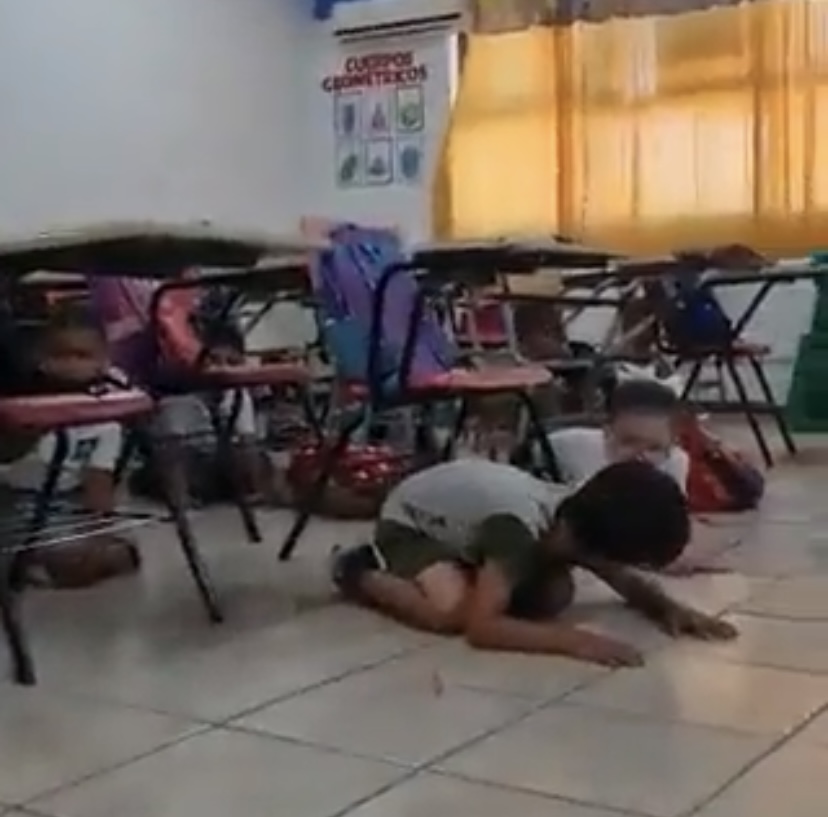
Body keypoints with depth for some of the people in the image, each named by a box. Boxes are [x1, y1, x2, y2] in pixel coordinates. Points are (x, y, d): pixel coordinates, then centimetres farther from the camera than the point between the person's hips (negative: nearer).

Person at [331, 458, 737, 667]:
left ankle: (462, 571, 13)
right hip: (411, 517, -7)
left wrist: (671, 609, -24)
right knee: (452, 610, -32)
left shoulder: (583, 522, -19)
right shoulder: (519, 528, -41)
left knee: (555, 596, -8)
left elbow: (632, 585, -3)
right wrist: (573, 640, -54)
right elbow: (479, 626, -47)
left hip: (461, 508, 7)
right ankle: (358, 572, -4)